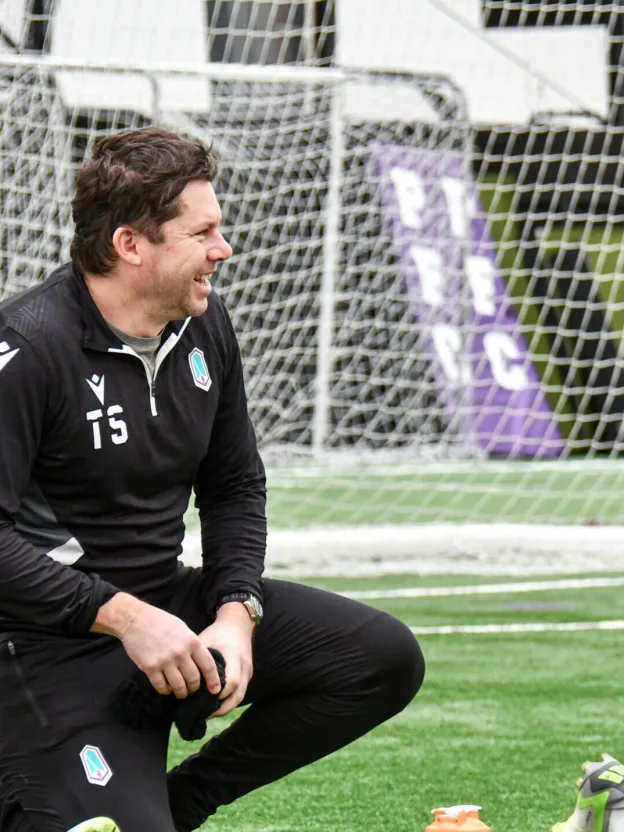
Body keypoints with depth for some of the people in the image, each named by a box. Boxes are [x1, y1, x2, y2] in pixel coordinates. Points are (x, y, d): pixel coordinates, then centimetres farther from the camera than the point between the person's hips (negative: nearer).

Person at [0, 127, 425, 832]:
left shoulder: (205, 325, 4)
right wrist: (124, 616, -27)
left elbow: (235, 486, 16)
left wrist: (236, 612, -2)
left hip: (171, 602, 8)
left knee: (386, 657, -3)